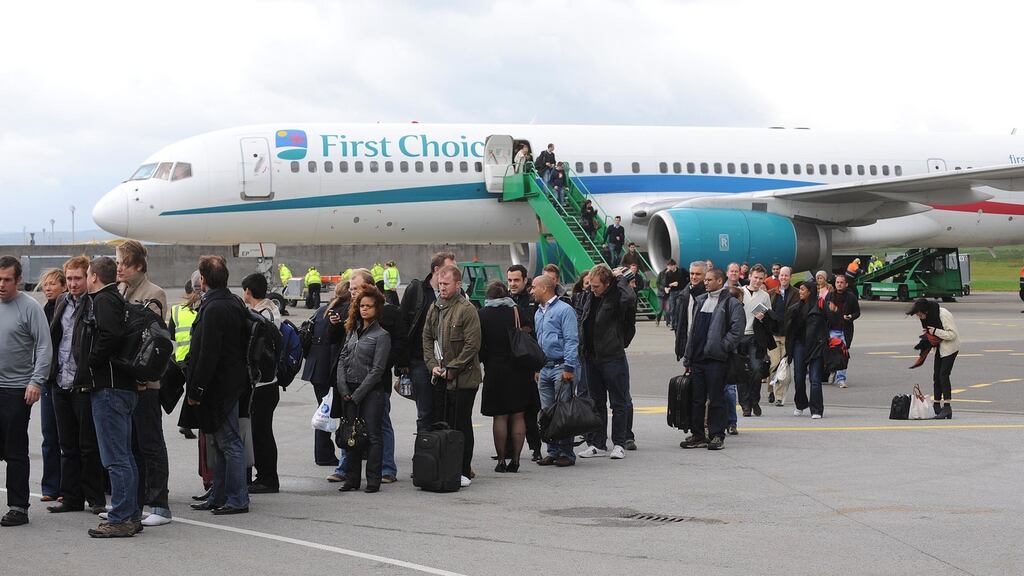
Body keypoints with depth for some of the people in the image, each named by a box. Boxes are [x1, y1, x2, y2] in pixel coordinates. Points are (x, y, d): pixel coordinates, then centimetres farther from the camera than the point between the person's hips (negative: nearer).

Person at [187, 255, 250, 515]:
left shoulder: (213, 308, -19)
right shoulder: (234, 303, 10)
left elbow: (208, 354, -22)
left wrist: (195, 389, -16)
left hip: (219, 385, -10)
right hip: (233, 382, 10)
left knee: (229, 443, -5)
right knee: (222, 444, 15)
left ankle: (237, 500, -1)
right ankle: (219, 496, 23)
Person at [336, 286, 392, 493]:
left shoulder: (381, 335, -4)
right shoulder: (352, 331, 13)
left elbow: (377, 369, -9)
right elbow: (342, 360, 9)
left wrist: (357, 395, -12)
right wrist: (343, 389, -4)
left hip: (371, 392, -6)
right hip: (349, 392, 6)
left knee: (373, 436, -3)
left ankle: (373, 481, 0)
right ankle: (352, 479, 14)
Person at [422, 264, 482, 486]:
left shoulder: (467, 309, -11)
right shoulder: (434, 308, 11)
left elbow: (472, 345, -15)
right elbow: (427, 338, 16)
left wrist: (451, 369, -13)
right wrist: (433, 365, 1)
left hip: (463, 378, -7)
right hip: (441, 377, 7)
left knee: (461, 424, -1)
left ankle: (464, 471, 6)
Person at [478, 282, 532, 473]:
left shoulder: (483, 314, -3)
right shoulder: (518, 311, 4)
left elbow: (480, 344, -2)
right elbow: (530, 339, 8)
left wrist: (484, 361, 13)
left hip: (496, 371, -2)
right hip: (520, 370, 2)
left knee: (499, 417, 2)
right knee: (518, 416, 7)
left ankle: (501, 459, 1)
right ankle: (515, 459, 6)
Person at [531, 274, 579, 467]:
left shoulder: (564, 310, -7)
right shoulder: (538, 313, 18)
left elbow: (571, 340, -12)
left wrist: (569, 367, -17)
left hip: (560, 367, -8)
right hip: (544, 369, 8)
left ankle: (566, 453, -2)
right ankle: (553, 451, 13)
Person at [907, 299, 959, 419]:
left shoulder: (943, 314, -26)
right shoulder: (927, 316, 0)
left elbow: (952, 334, -26)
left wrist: (935, 331, -26)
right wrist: (928, 335, -5)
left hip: (950, 347, -8)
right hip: (940, 347, 8)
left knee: (943, 375, -15)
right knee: (936, 376, 7)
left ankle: (947, 408, -16)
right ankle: (936, 406, 14)